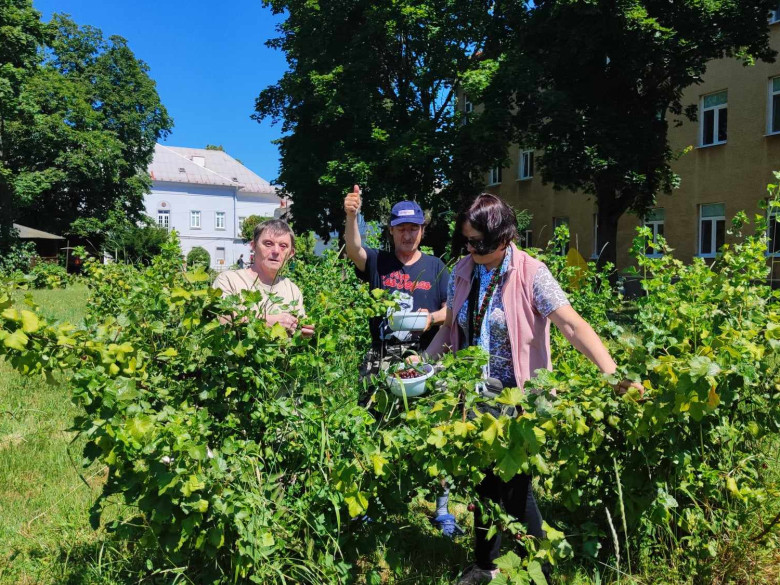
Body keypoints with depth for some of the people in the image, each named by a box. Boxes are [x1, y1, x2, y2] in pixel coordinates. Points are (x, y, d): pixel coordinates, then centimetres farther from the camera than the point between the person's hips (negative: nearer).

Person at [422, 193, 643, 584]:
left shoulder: (530, 274, -14)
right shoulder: (463, 272, 0)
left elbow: (573, 325, -23)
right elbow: (450, 327, 12)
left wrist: (612, 373, -34)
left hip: (516, 401, -5)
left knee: (514, 485, 5)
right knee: (484, 481, 17)